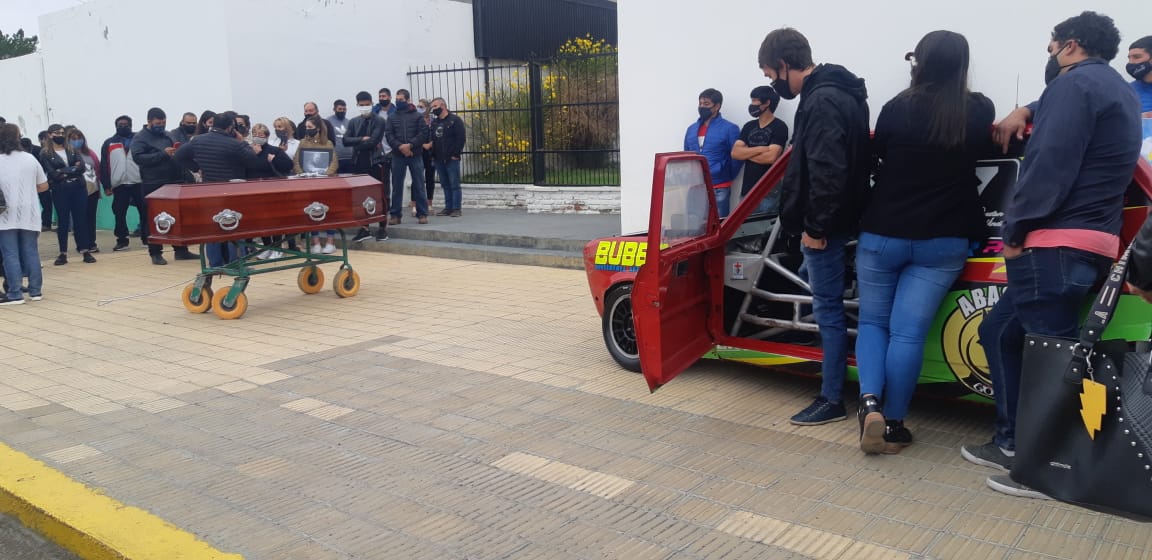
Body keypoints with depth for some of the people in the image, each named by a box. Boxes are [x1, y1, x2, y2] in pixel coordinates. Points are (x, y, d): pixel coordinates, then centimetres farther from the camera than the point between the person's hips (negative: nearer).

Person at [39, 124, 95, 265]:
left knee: (80, 220, 3)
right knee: (63, 222, 3)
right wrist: (72, 169, -9)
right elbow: (52, 174, -10)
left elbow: (82, 167, -2)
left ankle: (86, 251, 5)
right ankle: (63, 254, 10)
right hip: (60, 191, -2)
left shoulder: (72, 150, 11)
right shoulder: (45, 154, 1)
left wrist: (63, 171, -12)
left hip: (78, 188, 2)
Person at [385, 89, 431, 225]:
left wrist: (410, 145, -16)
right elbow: (388, 135, 0)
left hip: (415, 155, -2)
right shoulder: (392, 118, 10)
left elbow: (423, 133, -4)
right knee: (397, 186, 4)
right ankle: (395, 214, 9)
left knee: (419, 185, 0)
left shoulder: (417, 116, 4)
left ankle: (422, 214, 4)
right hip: (397, 155, 2)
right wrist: (400, 146, -15)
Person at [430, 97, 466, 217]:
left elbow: (461, 138, -10)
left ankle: (456, 209, -1)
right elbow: (432, 139, 19)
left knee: (454, 185, -4)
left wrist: (455, 154, -14)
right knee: (445, 185, 9)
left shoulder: (455, 120, -3)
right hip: (439, 160, 6)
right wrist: (433, 155, 7)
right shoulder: (434, 123, 16)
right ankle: (448, 208, 14)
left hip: (451, 159, -6)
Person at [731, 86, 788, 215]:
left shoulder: (779, 127, -5)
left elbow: (771, 157, -16)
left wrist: (746, 153, -2)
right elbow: (735, 153, 2)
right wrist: (761, 149, -11)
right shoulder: (749, 126, 13)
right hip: (747, 190, 6)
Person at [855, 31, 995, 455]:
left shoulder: (897, 109, -10)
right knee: (908, 332, 2)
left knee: (872, 321, 13)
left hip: (881, 236, -1)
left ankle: (870, 403, -7)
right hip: (942, 243, 1)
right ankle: (893, 424, 7)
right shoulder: (980, 111, -3)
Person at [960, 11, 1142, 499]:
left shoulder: (1076, 82, -7)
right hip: (1090, 243, 10)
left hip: (1056, 245, -10)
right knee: (999, 332, 17)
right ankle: (1013, 440, 21)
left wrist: (1014, 231, -11)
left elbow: (1050, 166, -18)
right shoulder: (1117, 91, 24)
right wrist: (1025, 112, 23)